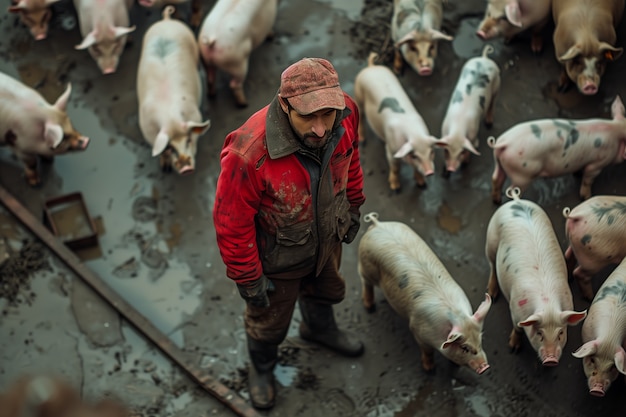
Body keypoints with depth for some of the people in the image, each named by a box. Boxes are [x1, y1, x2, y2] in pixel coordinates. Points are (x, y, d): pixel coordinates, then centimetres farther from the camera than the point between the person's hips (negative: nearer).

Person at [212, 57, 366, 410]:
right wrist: (248, 279, -15)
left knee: (326, 289, 36)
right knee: (269, 320, 25)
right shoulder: (248, 154, -44)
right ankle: (262, 367, 59)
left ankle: (320, 328, 71)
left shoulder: (346, 112, -27)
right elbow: (232, 223, -28)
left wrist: (354, 205, 11)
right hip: (278, 255, -4)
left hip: (328, 235, 5)